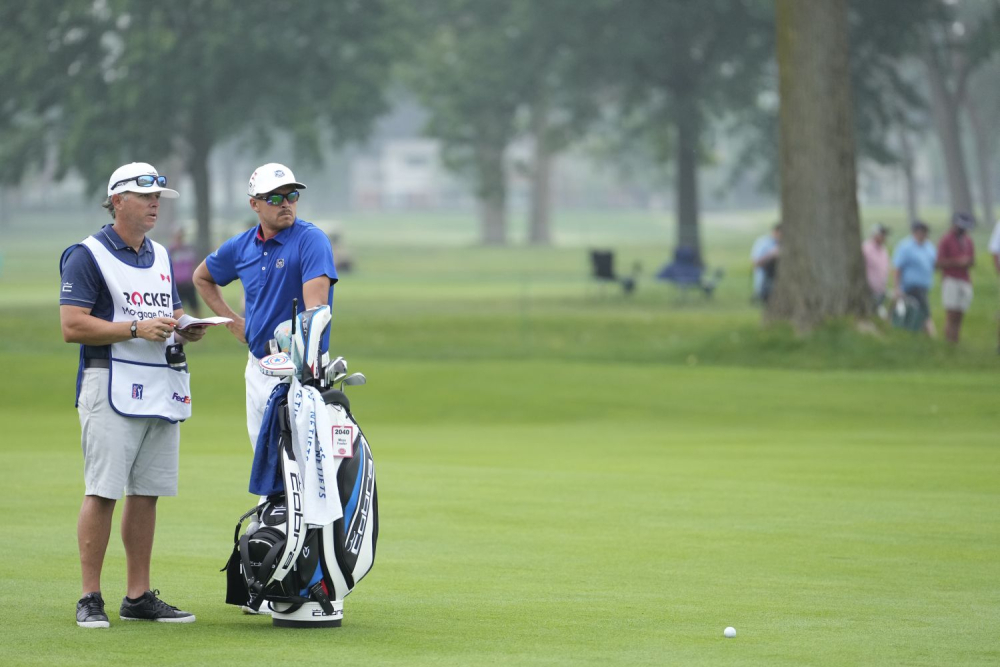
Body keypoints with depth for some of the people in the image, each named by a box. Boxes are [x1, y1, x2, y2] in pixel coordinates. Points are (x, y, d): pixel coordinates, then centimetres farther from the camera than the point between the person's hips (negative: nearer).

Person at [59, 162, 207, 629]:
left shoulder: (160, 257, 19)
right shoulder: (87, 255, -4)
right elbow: (72, 326, -12)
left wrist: (188, 330, 2)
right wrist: (137, 329, -19)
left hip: (164, 389, 7)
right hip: (112, 385, -7)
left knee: (146, 494, 7)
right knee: (102, 492, -9)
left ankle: (138, 597, 12)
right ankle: (90, 599, -6)